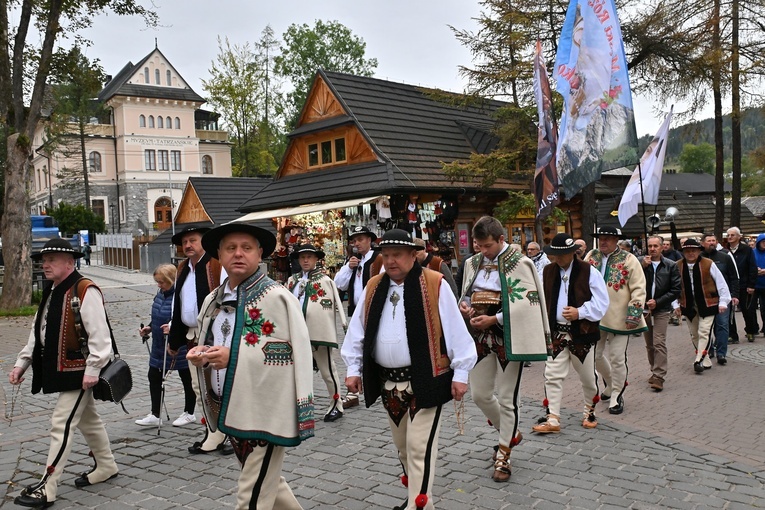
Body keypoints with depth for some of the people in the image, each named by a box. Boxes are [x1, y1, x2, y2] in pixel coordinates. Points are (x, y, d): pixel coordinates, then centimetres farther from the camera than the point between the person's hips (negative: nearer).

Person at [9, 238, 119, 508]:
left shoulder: (85, 291, -18)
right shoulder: (51, 292, 12)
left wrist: (92, 369, -23)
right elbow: (38, 332, 18)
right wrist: (22, 362, 13)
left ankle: (47, 488, 3)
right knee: (87, 419, 20)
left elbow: (98, 333, -22)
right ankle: (106, 467, 35)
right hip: (60, 369, 10)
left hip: (78, 371, -10)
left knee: (62, 423, -6)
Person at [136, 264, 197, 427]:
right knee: (154, 377, 9)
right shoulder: (160, 294, 5)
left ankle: (189, 414, 26)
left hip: (180, 347, -8)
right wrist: (150, 328, 5)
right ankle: (155, 416, 20)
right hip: (160, 345, 8)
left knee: (187, 379, 10)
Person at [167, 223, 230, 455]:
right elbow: (176, 304, 19)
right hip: (192, 337, 8)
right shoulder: (182, 269, 13)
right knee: (200, 388, 14)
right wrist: (174, 338, 18)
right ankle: (213, 435, 27)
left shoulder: (217, 266, -10)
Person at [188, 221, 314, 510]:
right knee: (266, 482, 23)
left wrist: (234, 356, -23)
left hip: (264, 413, -7)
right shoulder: (213, 300, 9)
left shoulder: (276, 297, -12)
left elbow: (294, 352, -18)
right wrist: (201, 353, -2)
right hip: (230, 410, 8)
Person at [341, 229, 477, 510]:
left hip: (426, 381, -6)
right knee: (402, 445, 18)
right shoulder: (374, 287, 5)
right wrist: (354, 368, 7)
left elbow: (455, 330, -9)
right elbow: (358, 330, 10)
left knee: (420, 448, -5)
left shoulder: (435, 285, -10)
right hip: (388, 382, 6)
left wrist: (460, 373, -9)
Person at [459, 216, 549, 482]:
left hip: (508, 337, -6)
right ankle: (510, 434, 35)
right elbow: (467, 294, 20)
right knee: (479, 394, 11)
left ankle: (503, 456, 17)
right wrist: (464, 305, -4)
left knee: (507, 398, 1)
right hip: (481, 337, 6)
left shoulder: (519, 263, -10)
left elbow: (526, 303, -16)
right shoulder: (473, 263, 8)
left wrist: (494, 319, -21)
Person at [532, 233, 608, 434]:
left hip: (581, 333, -2)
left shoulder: (588, 272, -7)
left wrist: (580, 312, -20)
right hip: (556, 332, 3)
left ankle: (590, 411, 36)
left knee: (587, 377, 13)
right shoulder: (548, 272, 4)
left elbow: (601, 302, -9)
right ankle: (553, 420, 5)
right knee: (552, 376, -1)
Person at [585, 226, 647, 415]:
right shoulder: (591, 257, 5)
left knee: (617, 359, 0)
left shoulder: (629, 260, -5)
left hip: (619, 318, -4)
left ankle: (616, 396, 16)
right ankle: (610, 385, 38)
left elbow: (638, 289, -7)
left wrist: (634, 314, -14)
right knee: (595, 355, 13)